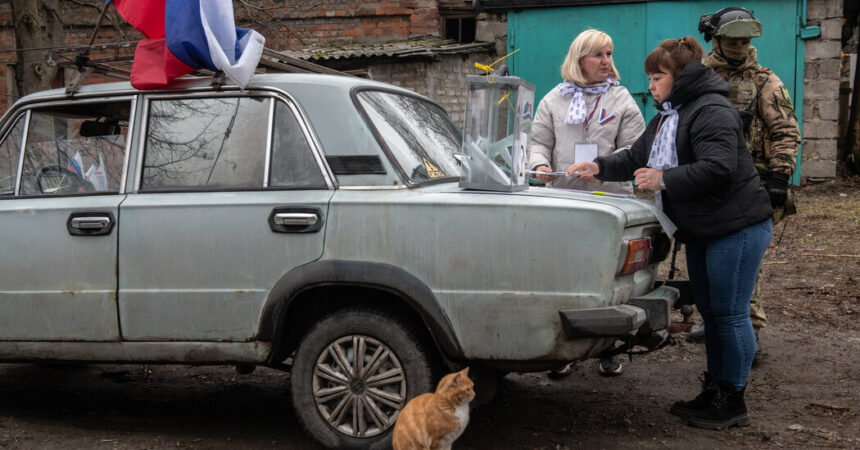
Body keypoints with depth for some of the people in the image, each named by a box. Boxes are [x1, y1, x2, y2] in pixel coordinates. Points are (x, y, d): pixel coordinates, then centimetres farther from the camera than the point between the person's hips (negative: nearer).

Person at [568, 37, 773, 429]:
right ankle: (713, 392, 25)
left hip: (736, 228, -10)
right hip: (701, 231, 10)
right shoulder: (667, 117, 17)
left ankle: (732, 403, 4)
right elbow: (636, 158, 22)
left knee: (730, 313, -5)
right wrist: (599, 168, 7)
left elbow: (717, 168, -27)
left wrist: (663, 179, -23)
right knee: (710, 312, 15)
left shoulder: (711, 112, -16)